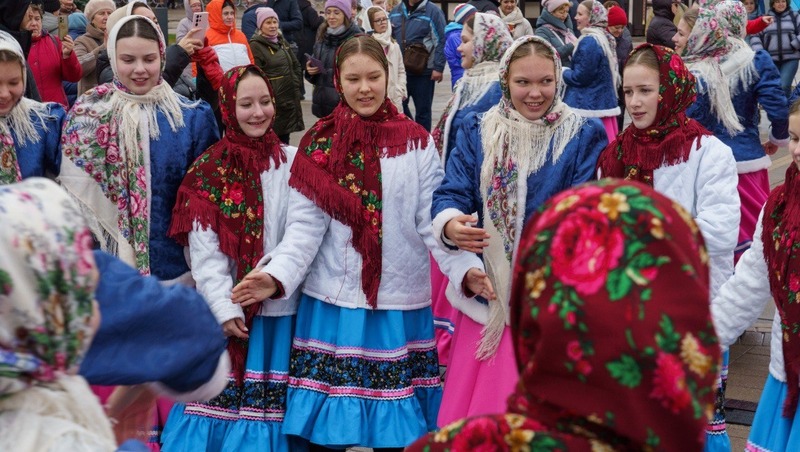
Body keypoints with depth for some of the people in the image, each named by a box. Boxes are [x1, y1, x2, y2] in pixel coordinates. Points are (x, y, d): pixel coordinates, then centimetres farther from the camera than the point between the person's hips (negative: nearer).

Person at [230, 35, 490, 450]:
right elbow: (306, 226, -3)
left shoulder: (416, 142, 2)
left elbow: (432, 220, -3)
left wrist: (465, 267, -19)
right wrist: (277, 275, -19)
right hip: (332, 302, 0)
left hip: (400, 301, 0)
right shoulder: (318, 145, 3)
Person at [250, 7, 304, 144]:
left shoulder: (282, 42, 15)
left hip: (290, 97, 7)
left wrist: (296, 84, 9)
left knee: (284, 140, 14)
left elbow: (296, 65, 22)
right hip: (272, 100, -7)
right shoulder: (256, 45, -9)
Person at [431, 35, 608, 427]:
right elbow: (451, 192, -3)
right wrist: (451, 225, -26)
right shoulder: (476, 131, 7)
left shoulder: (584, 135, -1)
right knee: (472, 417, 8)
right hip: (486, 294, 3)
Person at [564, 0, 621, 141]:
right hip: (603, 102, 10)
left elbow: (581, 76, -17)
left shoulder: (589, 41, -16)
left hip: (588, 105, -10)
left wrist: (562, 72, -1)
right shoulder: (605, 38, 13)